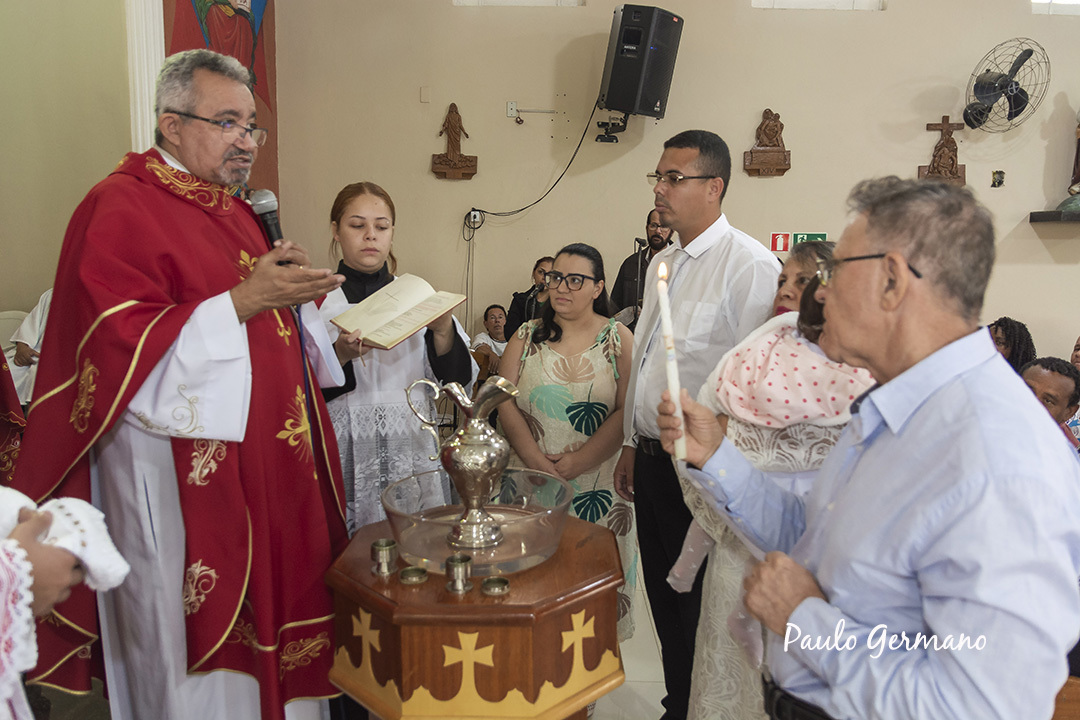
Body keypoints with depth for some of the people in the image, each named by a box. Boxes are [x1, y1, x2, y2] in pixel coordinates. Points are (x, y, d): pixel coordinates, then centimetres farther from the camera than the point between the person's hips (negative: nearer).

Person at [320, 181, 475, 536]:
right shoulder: (314, 302, 0)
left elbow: (459, 382, 1)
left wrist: (443, 331, -15)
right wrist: (339, 356, -20)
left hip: (412, 455, 2)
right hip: (345, 461, -2)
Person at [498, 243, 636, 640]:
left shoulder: (618, 338, 1)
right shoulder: (527, 336, 8)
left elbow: (628, 411, -9)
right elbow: (505, 403, -1)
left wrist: (572, 465, -15)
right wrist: (541, 465, -13)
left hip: (598, 486, -1)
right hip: (531, 483, 2)